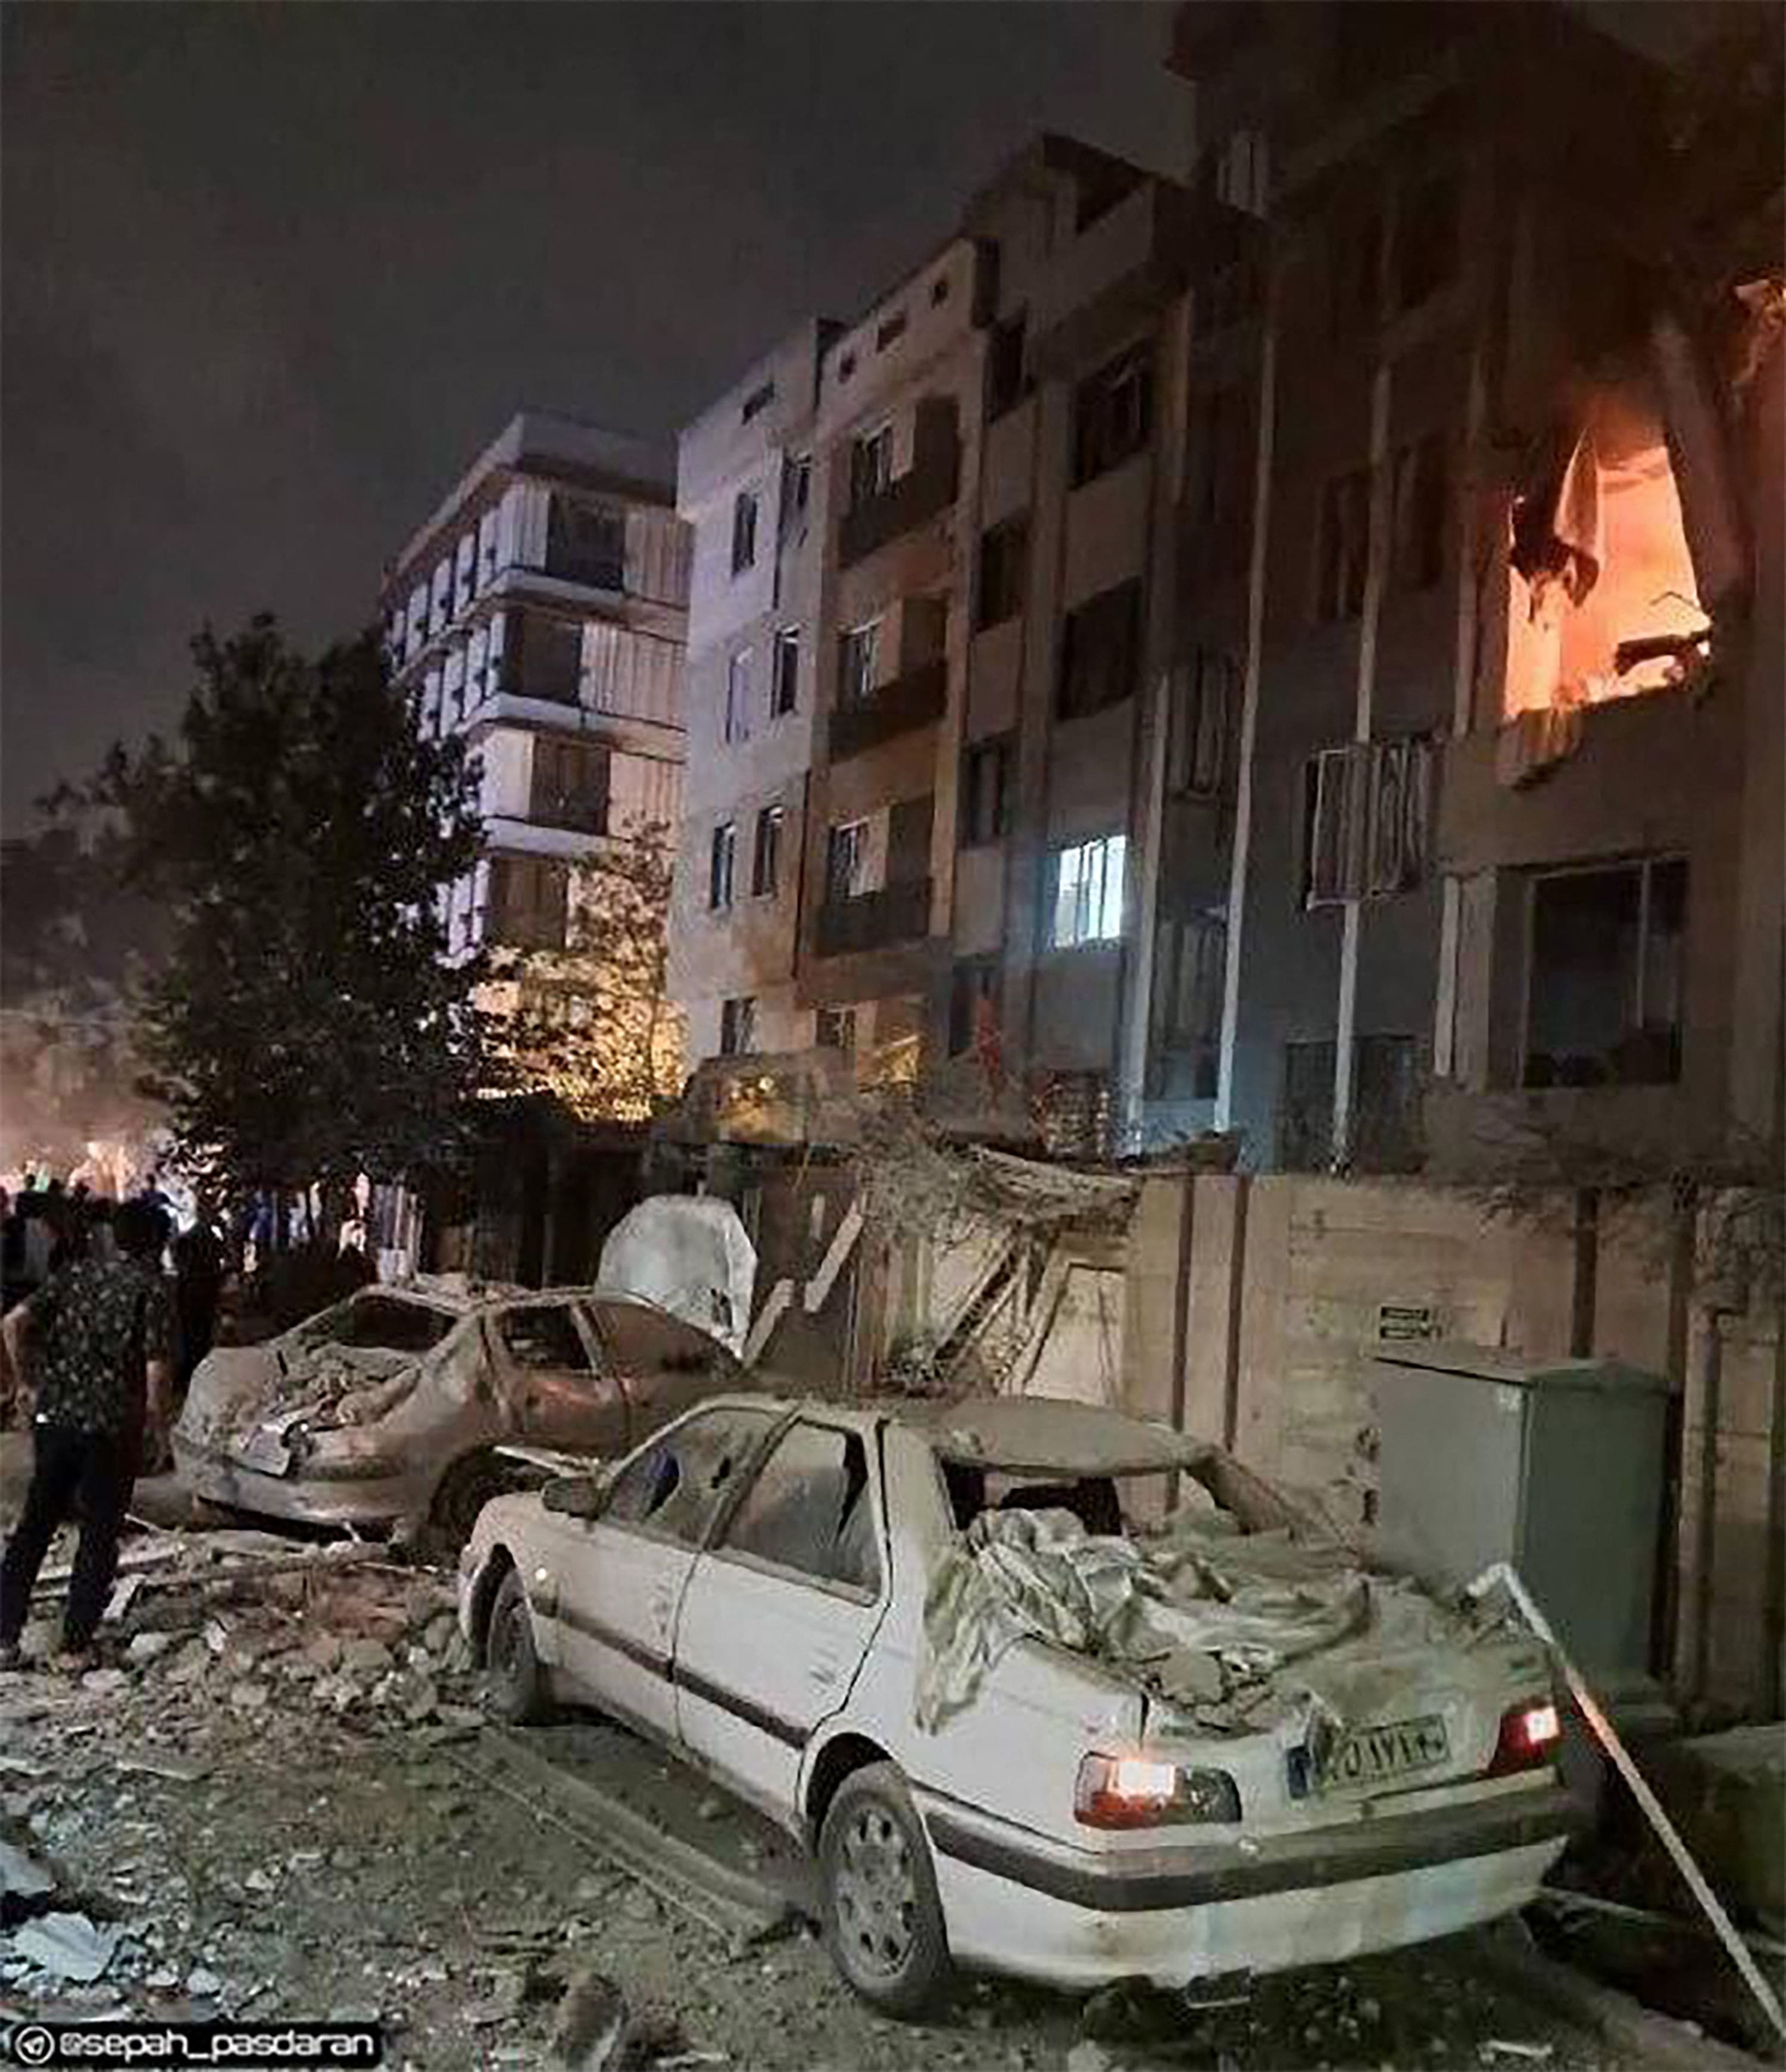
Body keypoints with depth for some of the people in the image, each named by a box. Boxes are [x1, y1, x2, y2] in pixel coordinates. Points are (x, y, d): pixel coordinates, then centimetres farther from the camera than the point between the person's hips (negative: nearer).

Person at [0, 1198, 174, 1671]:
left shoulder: (78, 1274, 6)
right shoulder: (152, 1292, -8)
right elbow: (157, 1371, -14)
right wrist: (156, 1426, 1)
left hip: (54, 1419, 4)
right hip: (112, 1430, -4)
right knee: (99, 1536, 8)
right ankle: (75, 1647, 12)